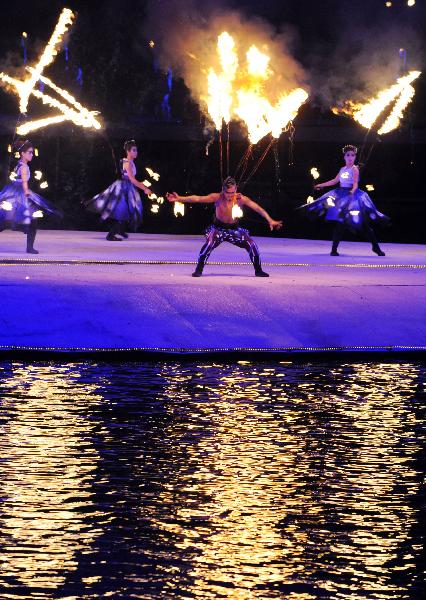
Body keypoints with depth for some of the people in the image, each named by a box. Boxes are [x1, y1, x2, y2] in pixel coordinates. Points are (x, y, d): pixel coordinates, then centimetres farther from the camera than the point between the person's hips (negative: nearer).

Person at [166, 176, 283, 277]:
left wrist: (270, 221, -25)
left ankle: (258, 270, 11)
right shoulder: (217, 197, -20)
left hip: (234, 228, 2)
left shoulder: (240, 199, -18)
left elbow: (258, 208, -17)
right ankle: (199, 270, -14)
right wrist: (179, 199, -33)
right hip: (218, 228, -2)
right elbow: (197, 198, -25)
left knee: (252, 245, -11)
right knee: (209, 244, -30)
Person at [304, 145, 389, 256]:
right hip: (341, 196, 5)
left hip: (352, 196, -5)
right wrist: (321, 185, 30)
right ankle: (334, 249, 2)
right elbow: (335, 181, 25)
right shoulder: (343, 169, 13)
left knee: (363, 224, -6)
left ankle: (376, 247, 4)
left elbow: (355, 183, -19)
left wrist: (353, 191, -40)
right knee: (339, 223, -2)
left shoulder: (354, 169, -5)